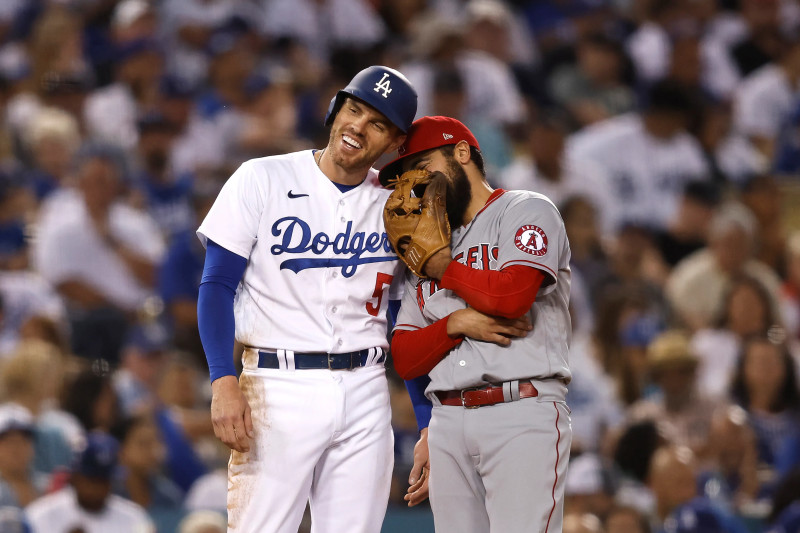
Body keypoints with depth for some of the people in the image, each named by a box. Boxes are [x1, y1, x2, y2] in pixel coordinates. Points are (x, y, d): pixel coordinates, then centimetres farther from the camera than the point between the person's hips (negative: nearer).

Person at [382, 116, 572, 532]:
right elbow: (404, 360, 14)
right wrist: (456, 323, -4)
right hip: (448, 421, 6)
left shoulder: (526, 212, 6)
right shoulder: (425, 252, 23)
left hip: (522, 416, -6)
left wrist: (443, 266, 1)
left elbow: (511, 295, -14)